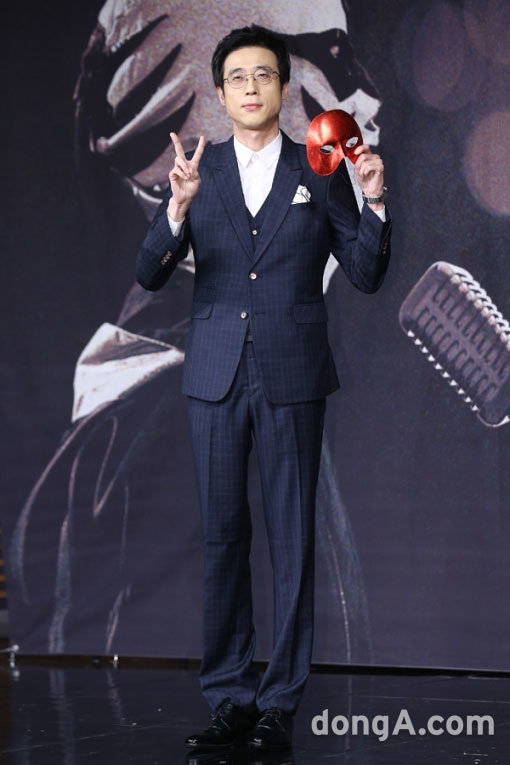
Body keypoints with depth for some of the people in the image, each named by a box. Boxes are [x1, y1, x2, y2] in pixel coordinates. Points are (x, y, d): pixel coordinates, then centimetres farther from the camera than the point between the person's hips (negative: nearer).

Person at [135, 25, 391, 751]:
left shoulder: (320, 172, 4)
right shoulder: (198, 170, 6)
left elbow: (366, 276, 3)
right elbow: (149, 275, 0)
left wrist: (373, 203, -13)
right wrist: (178, 207, -17)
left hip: (292, 378, -1)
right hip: (217, 376, 2)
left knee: (292, 538, -1)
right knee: (222, 536, 4)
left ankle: (281, 701, 6)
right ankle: (228, 696, 12)